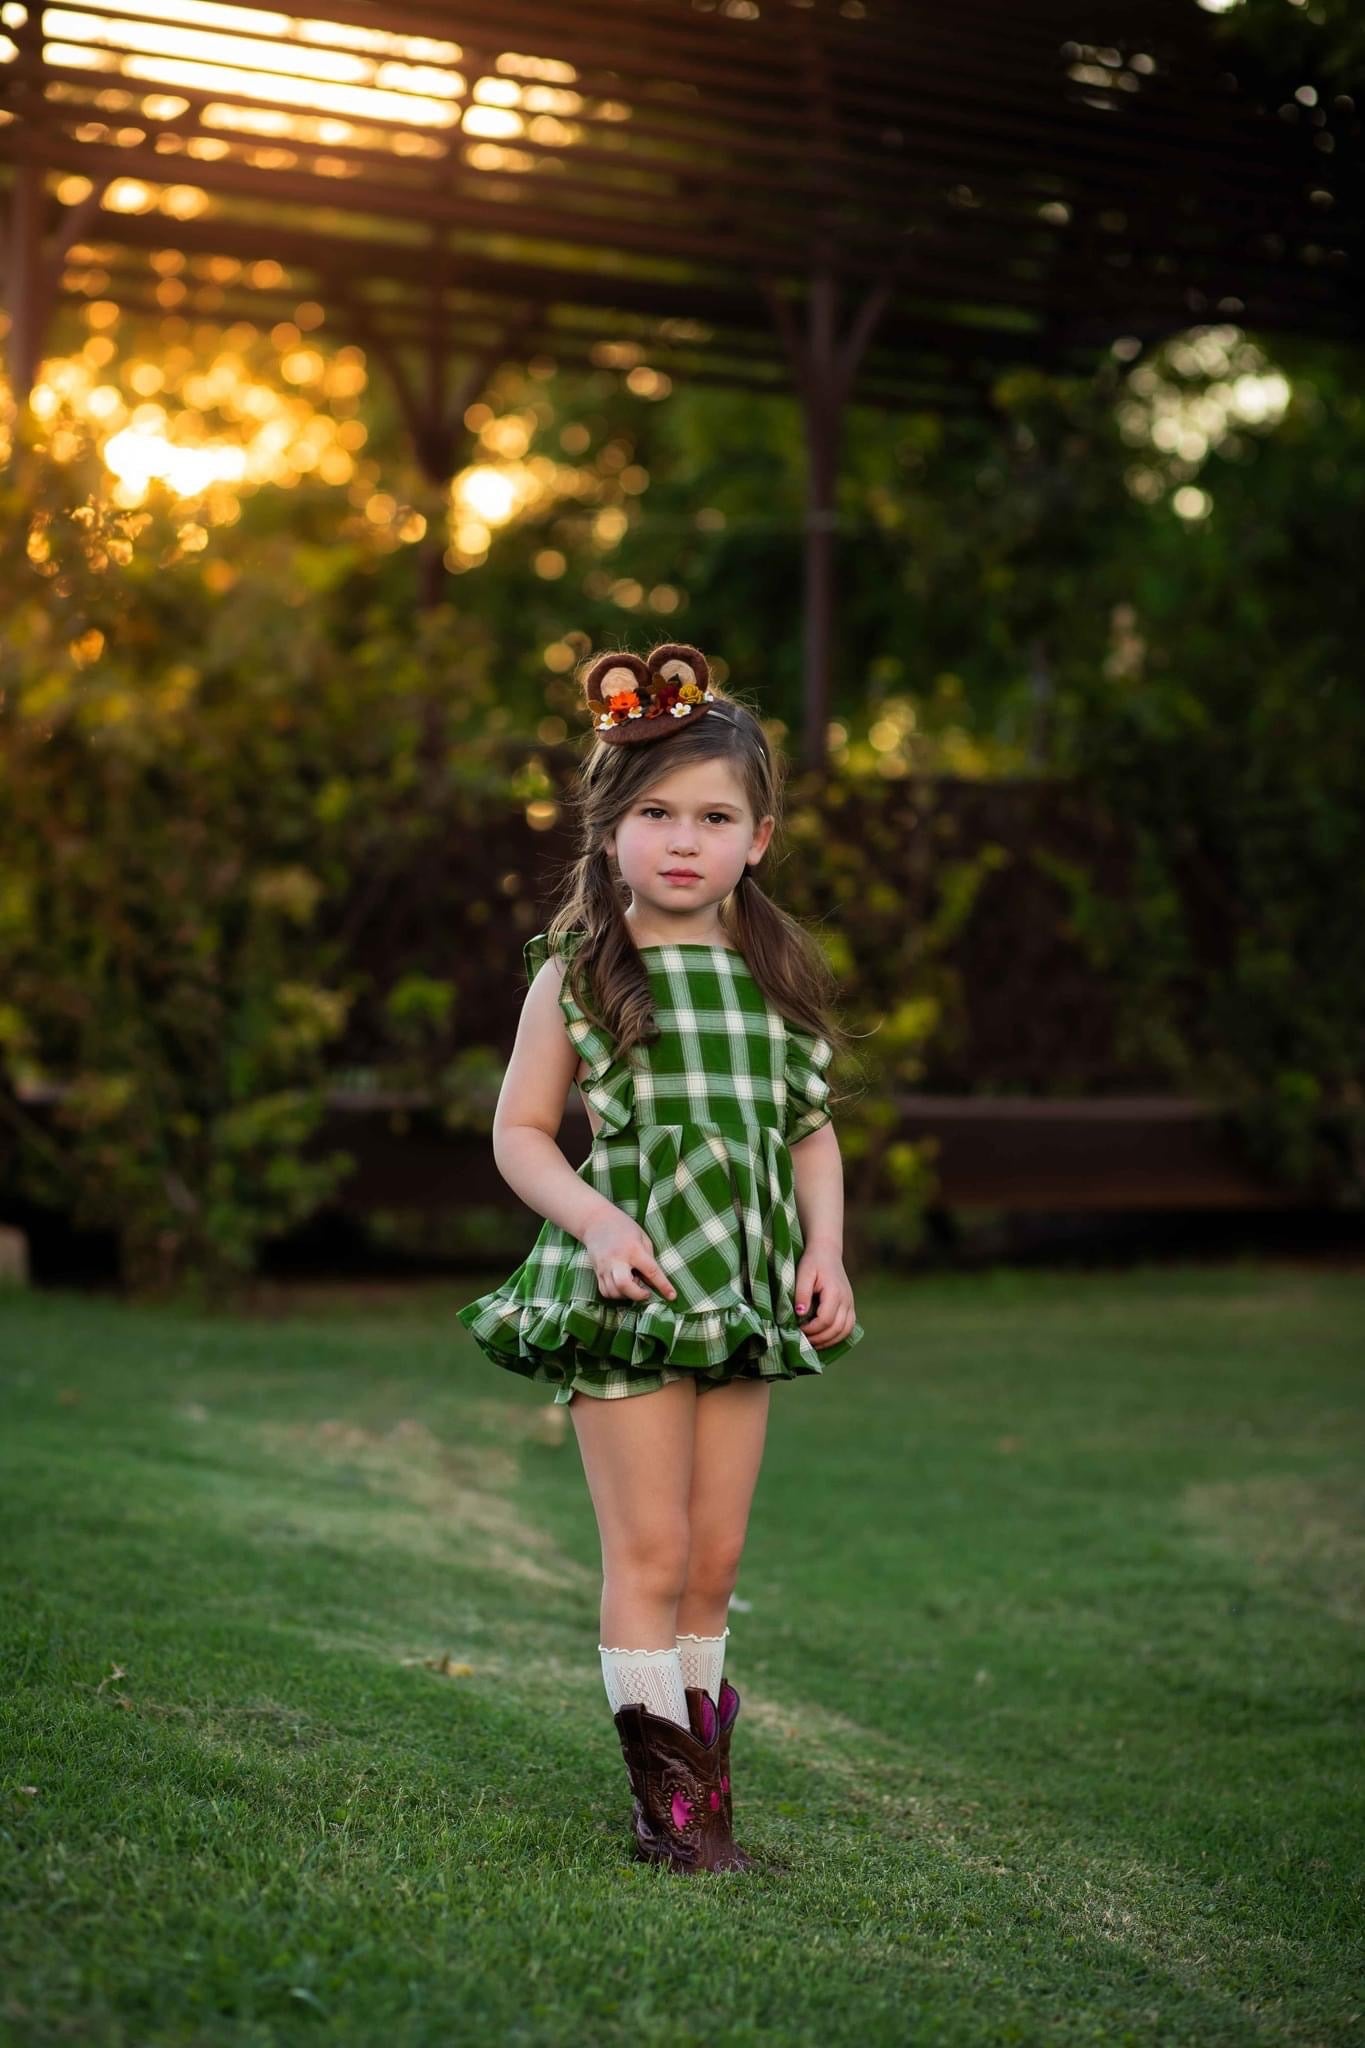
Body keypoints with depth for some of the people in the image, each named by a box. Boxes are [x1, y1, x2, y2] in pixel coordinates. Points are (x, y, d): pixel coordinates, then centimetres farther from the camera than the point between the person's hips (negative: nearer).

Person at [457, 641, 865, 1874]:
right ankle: (667, 1796, 6)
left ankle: (704, 1771, 22)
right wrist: (597, 1221, -17)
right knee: (649, 1550, -2)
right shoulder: (578, 975, -4)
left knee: (716, 1556, 10)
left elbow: (812, 1128, 14)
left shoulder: (780, 976, 7)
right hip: (625, 1291, -4)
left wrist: (826, 1249, 0)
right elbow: (521, 1132, -3)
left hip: (745, 1287, 4)